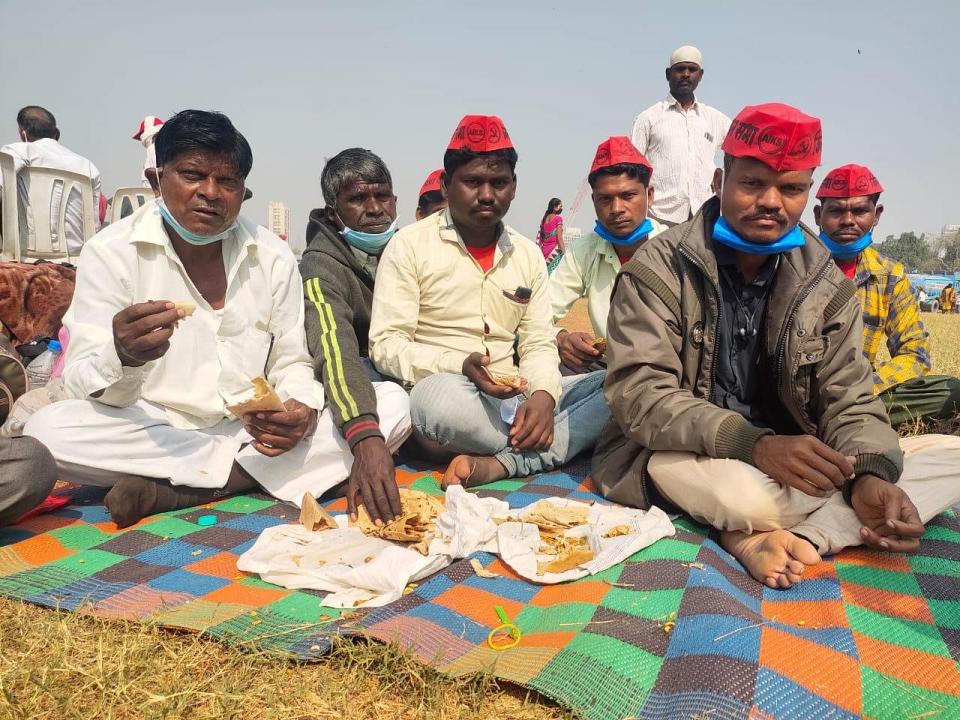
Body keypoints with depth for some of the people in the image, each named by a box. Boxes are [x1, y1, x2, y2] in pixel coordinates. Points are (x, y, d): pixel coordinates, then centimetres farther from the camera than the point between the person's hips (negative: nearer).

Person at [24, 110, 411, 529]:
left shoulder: (273, 256, 2)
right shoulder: (111, 251, -4)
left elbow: (291, 364, 5)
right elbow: (84, 382, -9)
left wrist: (304, 411, -19)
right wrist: (123, 358, -34)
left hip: (254, 430, 3)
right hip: (154, 434, -2)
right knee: (46, 430, -30)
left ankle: (170, 491, -19)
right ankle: (246, 471, -16)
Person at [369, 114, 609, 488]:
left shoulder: (528, 253, 13)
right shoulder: (409, 245, -1)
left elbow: (538, 344, 10)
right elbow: (386, 345, -7)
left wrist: (542, 395, -12)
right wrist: (461, 366, -23)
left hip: (513, 400, 5)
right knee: (442, 395, -40)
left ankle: (498, 463, -25)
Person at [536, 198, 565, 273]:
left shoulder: (544, 218, 13)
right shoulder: (558, 218, -5)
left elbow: (539, 237, 12)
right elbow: (559, 238, -11)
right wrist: (564, 252, -11)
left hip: (544, 250, 7)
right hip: (555, 249, -7)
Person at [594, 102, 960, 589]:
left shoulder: (826, 284, 3)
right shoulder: (658, 269, -11)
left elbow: (848, 400, 1)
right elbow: (637, 394, -20)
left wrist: (872, 473, -23)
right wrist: (754, 444, -33)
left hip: (786, 463, 6)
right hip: (682, 457, -5)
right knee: (751, 496, -40)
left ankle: (804, 535, -26)